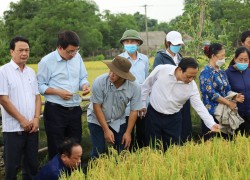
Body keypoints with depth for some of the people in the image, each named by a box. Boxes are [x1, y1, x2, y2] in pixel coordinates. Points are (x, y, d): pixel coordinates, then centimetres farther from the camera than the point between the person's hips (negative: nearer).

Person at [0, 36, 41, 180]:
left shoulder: (31, 72, 11)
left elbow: (37, 97, 11)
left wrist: (36, 118, -4)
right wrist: (22, 120, -12)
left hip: (32, 127, 5)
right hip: (13, 128, -5)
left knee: (32, 164, 12)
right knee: (12, 165, 2)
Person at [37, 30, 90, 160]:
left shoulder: (77, 57, 5)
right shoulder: (47, 61, -11)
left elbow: (82, 78, 14)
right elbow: (40, 86, -8)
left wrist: (84, 85, -9)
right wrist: (58, 92, -21)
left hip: (75, 110, 5)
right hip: (55, 111, -5)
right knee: (56, 149, 5)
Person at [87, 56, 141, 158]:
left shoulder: (134, 87, -21)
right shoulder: (99, 82, -25)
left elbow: (134, 111, -11)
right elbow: (97, 107, -18)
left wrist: (128, 132, -12)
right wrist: (106, 130, -19)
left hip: (118, 122, 2)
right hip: (97, 121, -1)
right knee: (98, 153, -6)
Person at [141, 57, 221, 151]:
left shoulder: (192, 86, -15)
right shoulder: (161, 70, -19)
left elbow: (199, 106, -14)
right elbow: (147, 85, -3)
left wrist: (212, 124, -25)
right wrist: (142, 104, 2)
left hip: (173, 119, 1)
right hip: (153, 114, -1)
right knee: (153, 147, 6)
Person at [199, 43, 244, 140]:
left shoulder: (222, 72, 14)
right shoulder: (206, 72, -10)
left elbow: (227, 90, 16)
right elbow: (211, 93, -17)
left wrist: (235, 97, -6)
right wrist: (229, 103, -13)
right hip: (211, 112, -7)